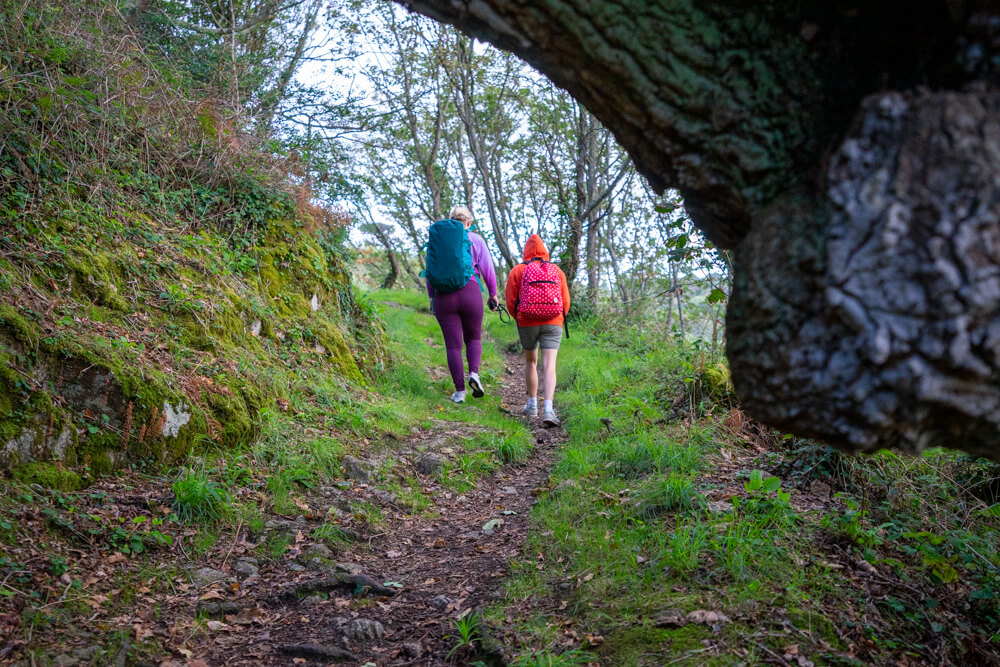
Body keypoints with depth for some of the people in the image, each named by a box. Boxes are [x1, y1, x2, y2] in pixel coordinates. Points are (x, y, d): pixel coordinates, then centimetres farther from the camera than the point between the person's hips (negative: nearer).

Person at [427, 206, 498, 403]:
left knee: (453, 345, 4)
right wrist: (493, 294, 10)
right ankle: (474, 373, -7)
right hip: (470, 293, -1)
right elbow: (488, 270, 0)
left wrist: (432, 298, 14)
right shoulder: (476, 240, 5)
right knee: (473, 338, 17)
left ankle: (460, 391, 2)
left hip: (444, 296, 1)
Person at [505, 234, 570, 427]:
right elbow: (565, 302, 7)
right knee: (549, 366, -7)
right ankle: (548, 409, -23)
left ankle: (532, 404, 24)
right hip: (553, 324, 0)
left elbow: (511, 301, -1)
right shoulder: (557, 270, 9)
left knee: (530, 361, 21)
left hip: (527, 323, 0)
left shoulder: (517, 271, 4)